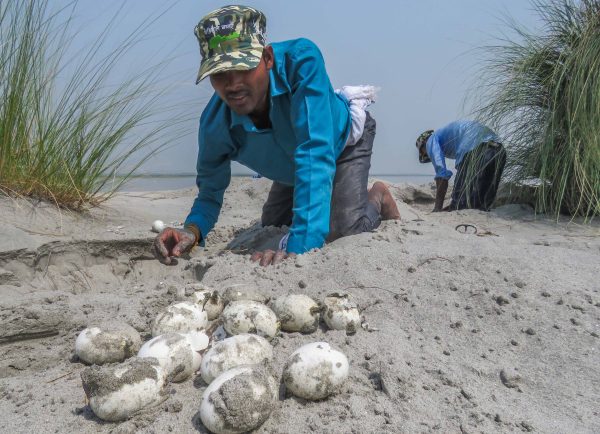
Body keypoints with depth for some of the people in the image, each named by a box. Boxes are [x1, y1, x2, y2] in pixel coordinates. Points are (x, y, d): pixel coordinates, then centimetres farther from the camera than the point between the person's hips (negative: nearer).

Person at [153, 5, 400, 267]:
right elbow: (210, 191, -17)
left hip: (343, 139, -4)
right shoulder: (214, 124, -32)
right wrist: (192, 230, -41)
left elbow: (315, 153, -53)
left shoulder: (301, 61, -44)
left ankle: (377, 198, 15)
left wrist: (298, 246, -61)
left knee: (342, 229, -22)